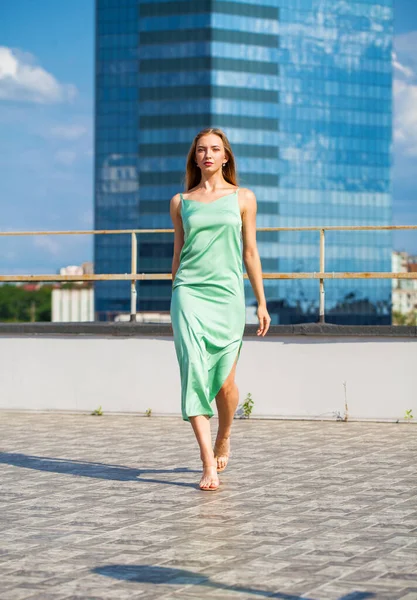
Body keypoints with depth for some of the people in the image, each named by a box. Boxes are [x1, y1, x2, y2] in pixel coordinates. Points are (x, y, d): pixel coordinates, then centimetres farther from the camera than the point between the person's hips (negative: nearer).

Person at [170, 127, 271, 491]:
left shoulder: (243, 198, 8)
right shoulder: (181, 202, 11)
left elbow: (250, 252, 9)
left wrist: (261, 303, 6)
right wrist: (174, 304, 18)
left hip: (227, 295, 0)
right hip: (189, 293, 0)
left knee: (225, 382, -2)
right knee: (195, 373, -13)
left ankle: (224, 439, 30)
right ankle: (209, 465, -13)